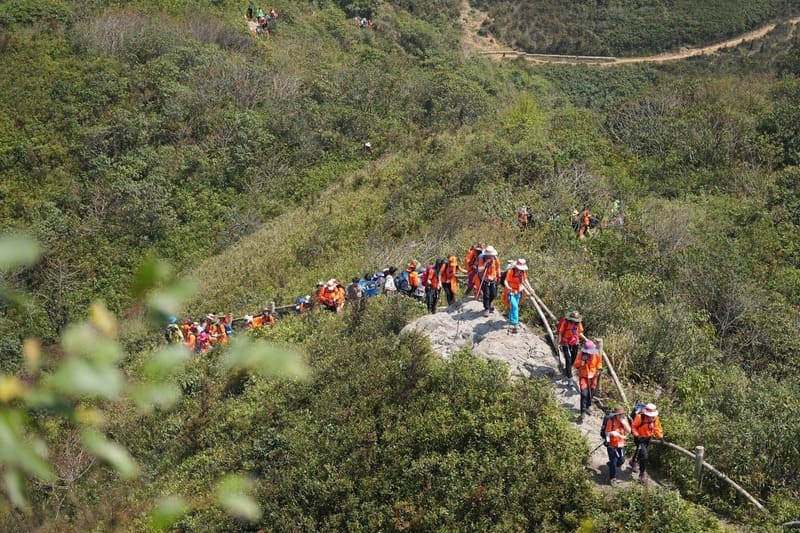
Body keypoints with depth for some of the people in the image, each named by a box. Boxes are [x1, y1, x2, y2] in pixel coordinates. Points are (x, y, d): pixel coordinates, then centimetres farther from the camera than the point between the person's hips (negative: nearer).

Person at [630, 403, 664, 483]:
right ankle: (642, 473, -3)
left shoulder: (655, 418, -13)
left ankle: (633, 462, 58)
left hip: (648, 438, 6)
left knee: (640, 452, 28)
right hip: (640, 438, -6)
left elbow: (657, 428, 1)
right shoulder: (640, 417, -30)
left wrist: (660, 436, -10)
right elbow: (633, 427, -18)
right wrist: (637, 435, -27)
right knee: (643, 455, -17)